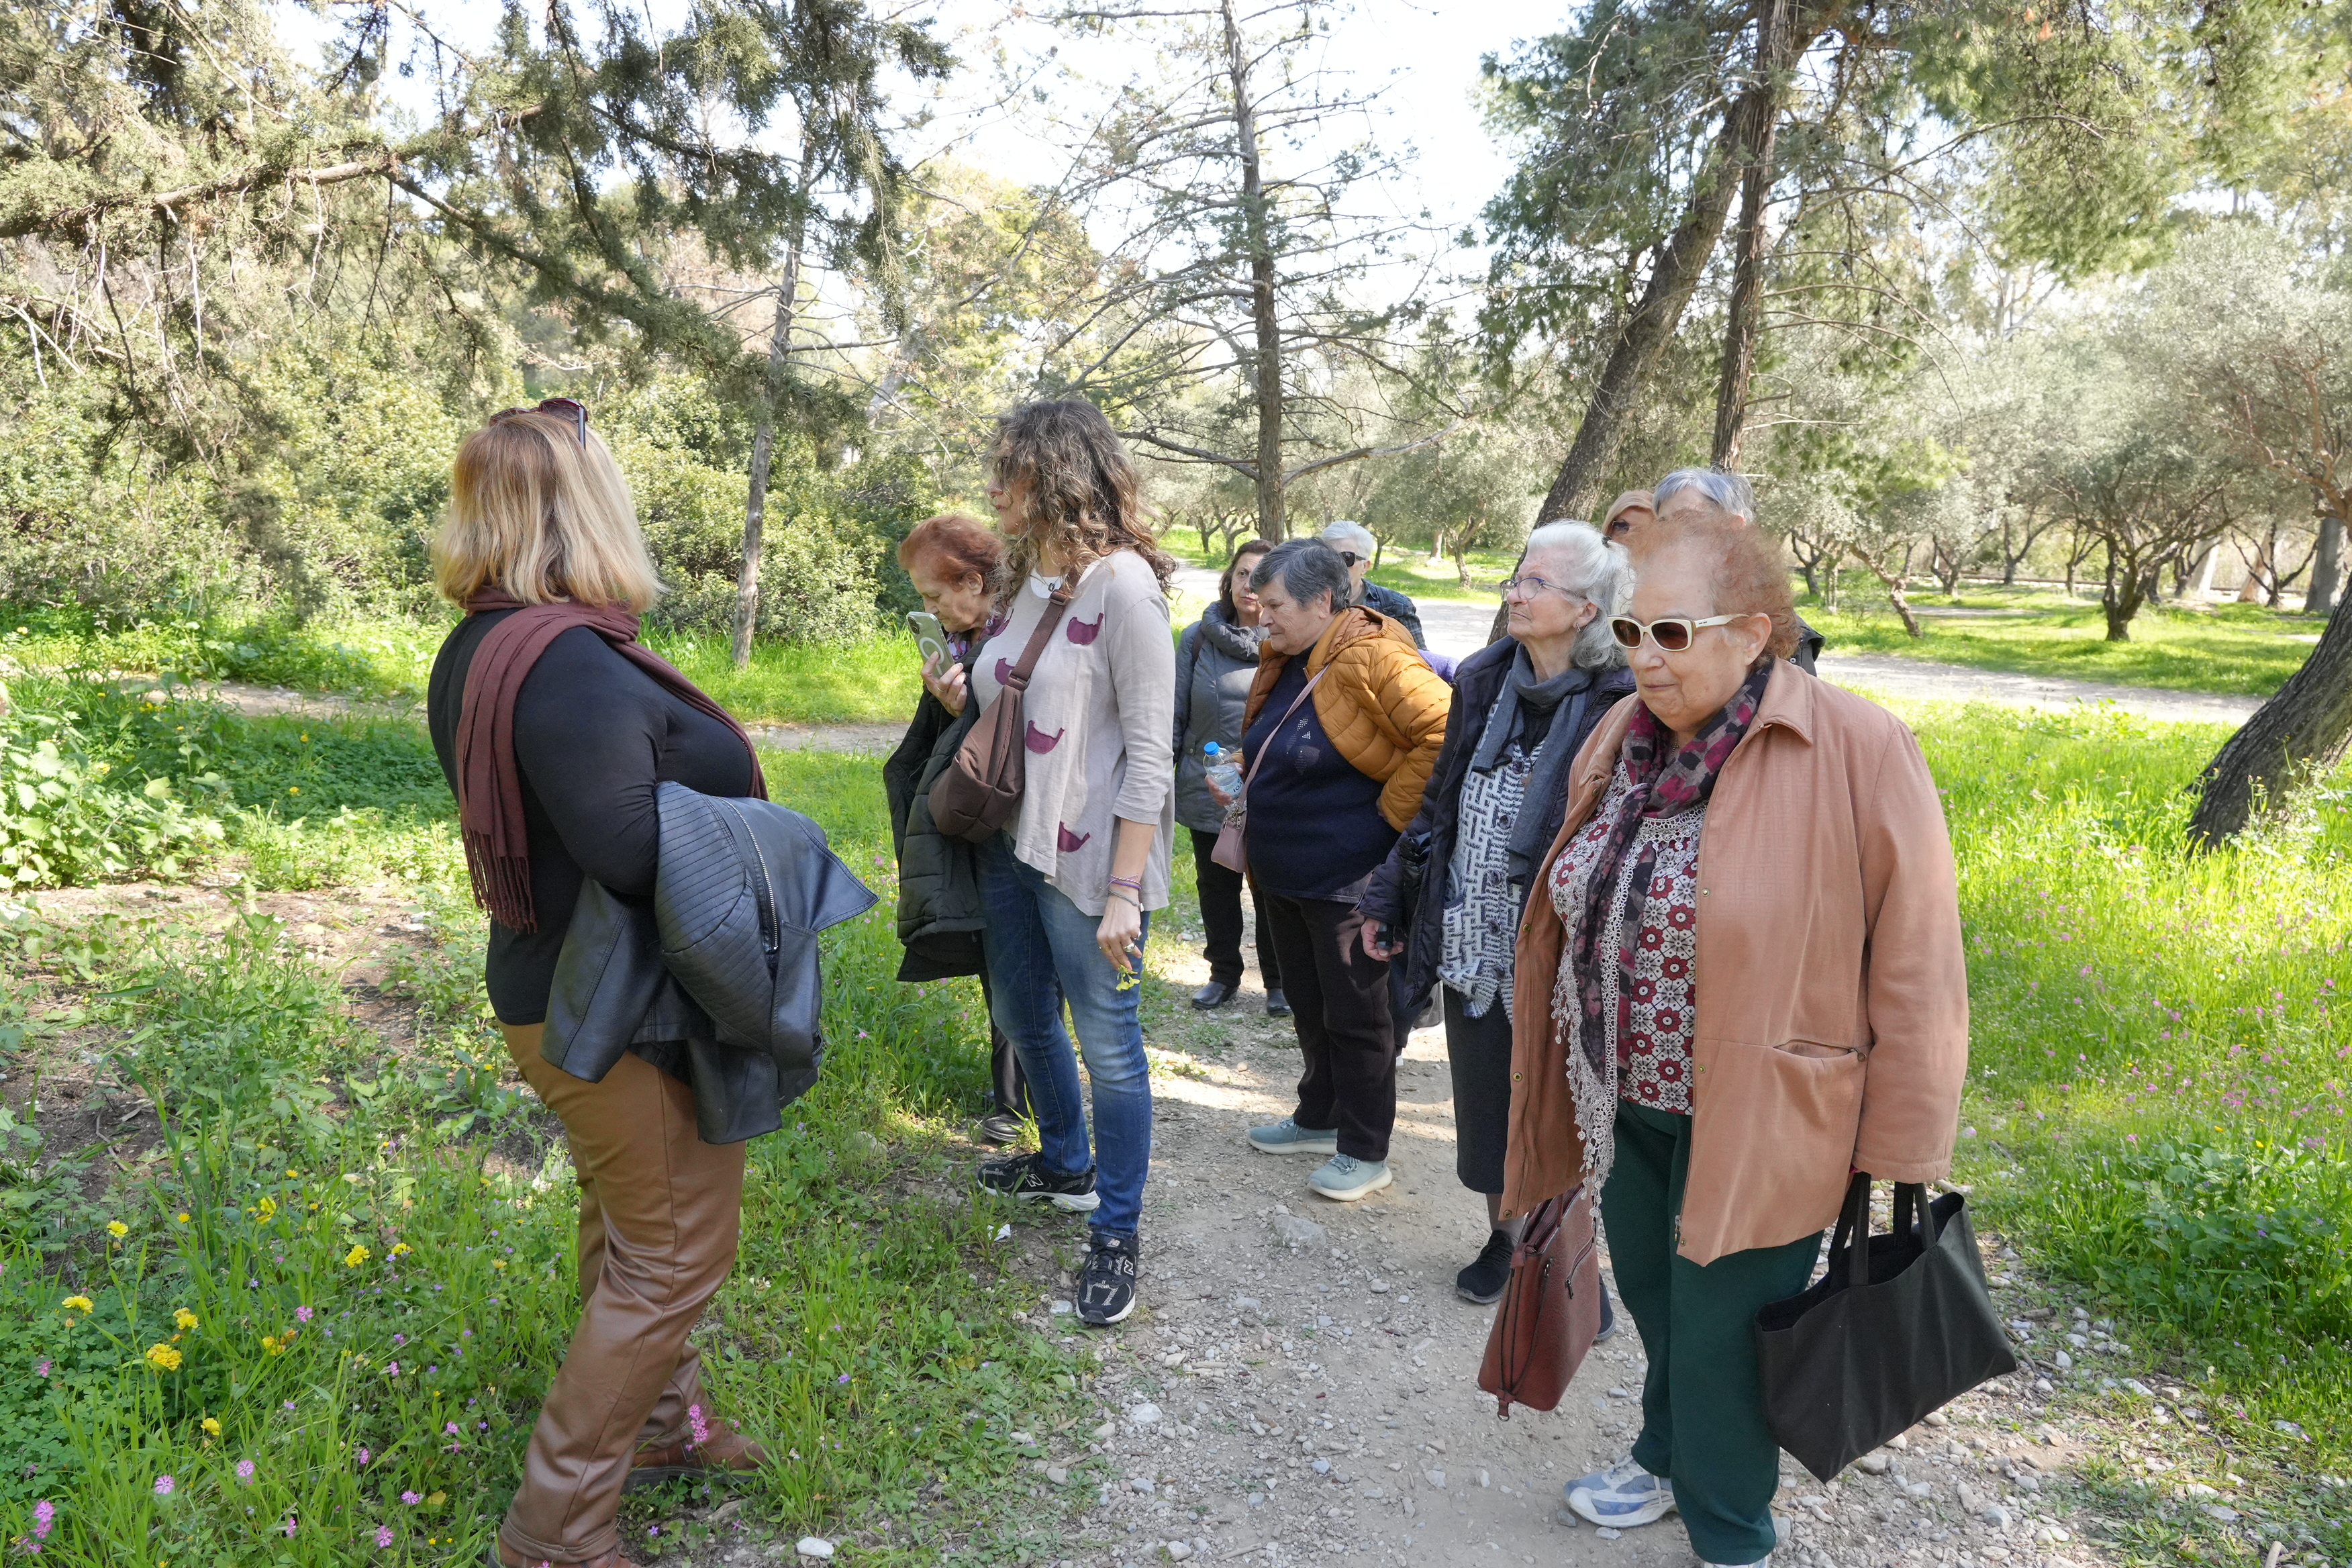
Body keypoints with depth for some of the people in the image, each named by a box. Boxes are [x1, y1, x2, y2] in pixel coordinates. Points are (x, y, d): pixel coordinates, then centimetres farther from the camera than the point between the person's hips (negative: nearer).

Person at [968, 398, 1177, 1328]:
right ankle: (1066, 1164, 46)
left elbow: (1149, 755, -19)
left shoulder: (1122, 587, -17)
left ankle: (1117, 1236, 20)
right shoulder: (1024, 581, 8)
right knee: (1021, 1014, 22)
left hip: (1087, 857, -9)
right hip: (1010, 843, 9)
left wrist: (1124, 893, -21)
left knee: (1106, 1041, 3)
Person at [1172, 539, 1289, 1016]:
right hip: (1207, 792, 2)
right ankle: (1224, 973, 34)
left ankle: (1278, 980, 28)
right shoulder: (1198, 637, -1)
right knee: (1216, 888, 16)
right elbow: (1176, 715, 4)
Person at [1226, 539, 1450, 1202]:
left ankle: (1364, 1151, 17)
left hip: (1348, 878, -9)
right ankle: (1320, 1117, 37)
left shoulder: (1372, 661, -20)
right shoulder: (1285, 664, 9)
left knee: (1356, 1015, 3)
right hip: (1284, 873, 9)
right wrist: (1242, 777, 9)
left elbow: (1444, 731, -28)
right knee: (1309, 1005, 21)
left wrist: (1390, 812, -22)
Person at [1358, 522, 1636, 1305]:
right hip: (1472, 941, 6)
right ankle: (1504, 1237, 42)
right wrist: (1389, 898, 14)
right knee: (1483, 1104, 19)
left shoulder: (1617, 707, -15)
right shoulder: (1484, 682, 4)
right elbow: (1439, 801, 13)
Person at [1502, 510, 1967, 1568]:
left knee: (1717, 1333, 9)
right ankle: (1668, 1461, 50)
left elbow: (1912, 967, -15)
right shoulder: (1621, 742, 1)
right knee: (1652, 1296, 22)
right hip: (1625, 1106, 6)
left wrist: (1899, 1153, -12)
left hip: (1751, 1125, -5)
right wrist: (1569, 1095, 18)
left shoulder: (1857, 752, -18)